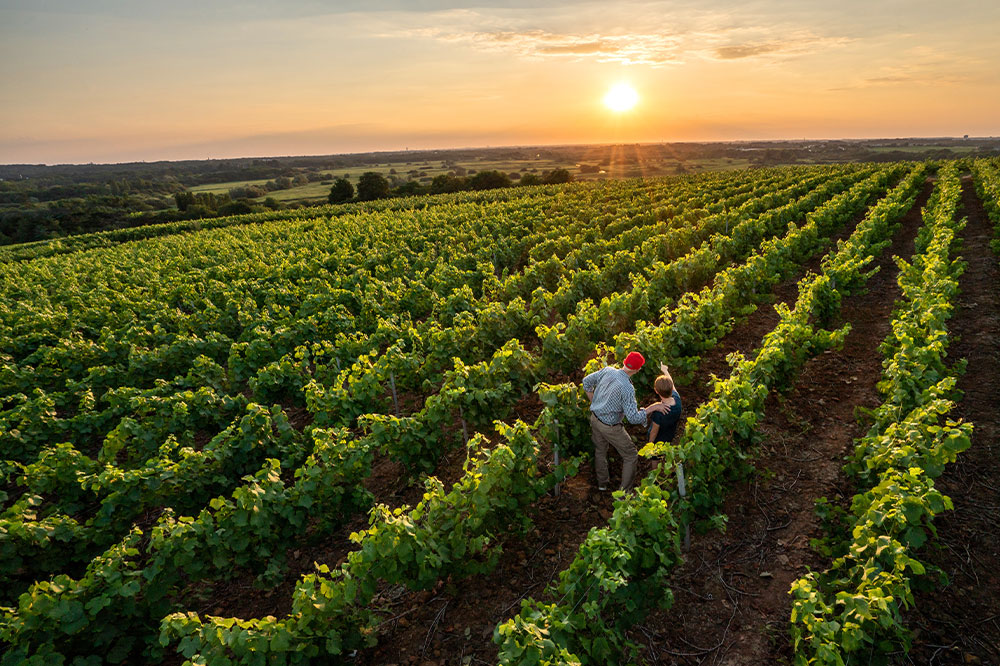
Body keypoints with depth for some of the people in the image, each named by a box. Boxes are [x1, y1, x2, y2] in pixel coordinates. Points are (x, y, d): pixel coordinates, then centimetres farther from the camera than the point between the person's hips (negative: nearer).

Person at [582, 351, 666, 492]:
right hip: (610, 427, -7)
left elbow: (587, 381, 4)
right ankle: (624, 492, 20)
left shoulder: (608, 371, -12)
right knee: (631, 456, 13)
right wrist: (653, 407, -21)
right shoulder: (627, 388, -32)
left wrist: (593, 402, 13)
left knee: (600, 451, 28)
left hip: (595, 418, 7)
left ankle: (602, 482, 49)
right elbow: (633, 418, -30)